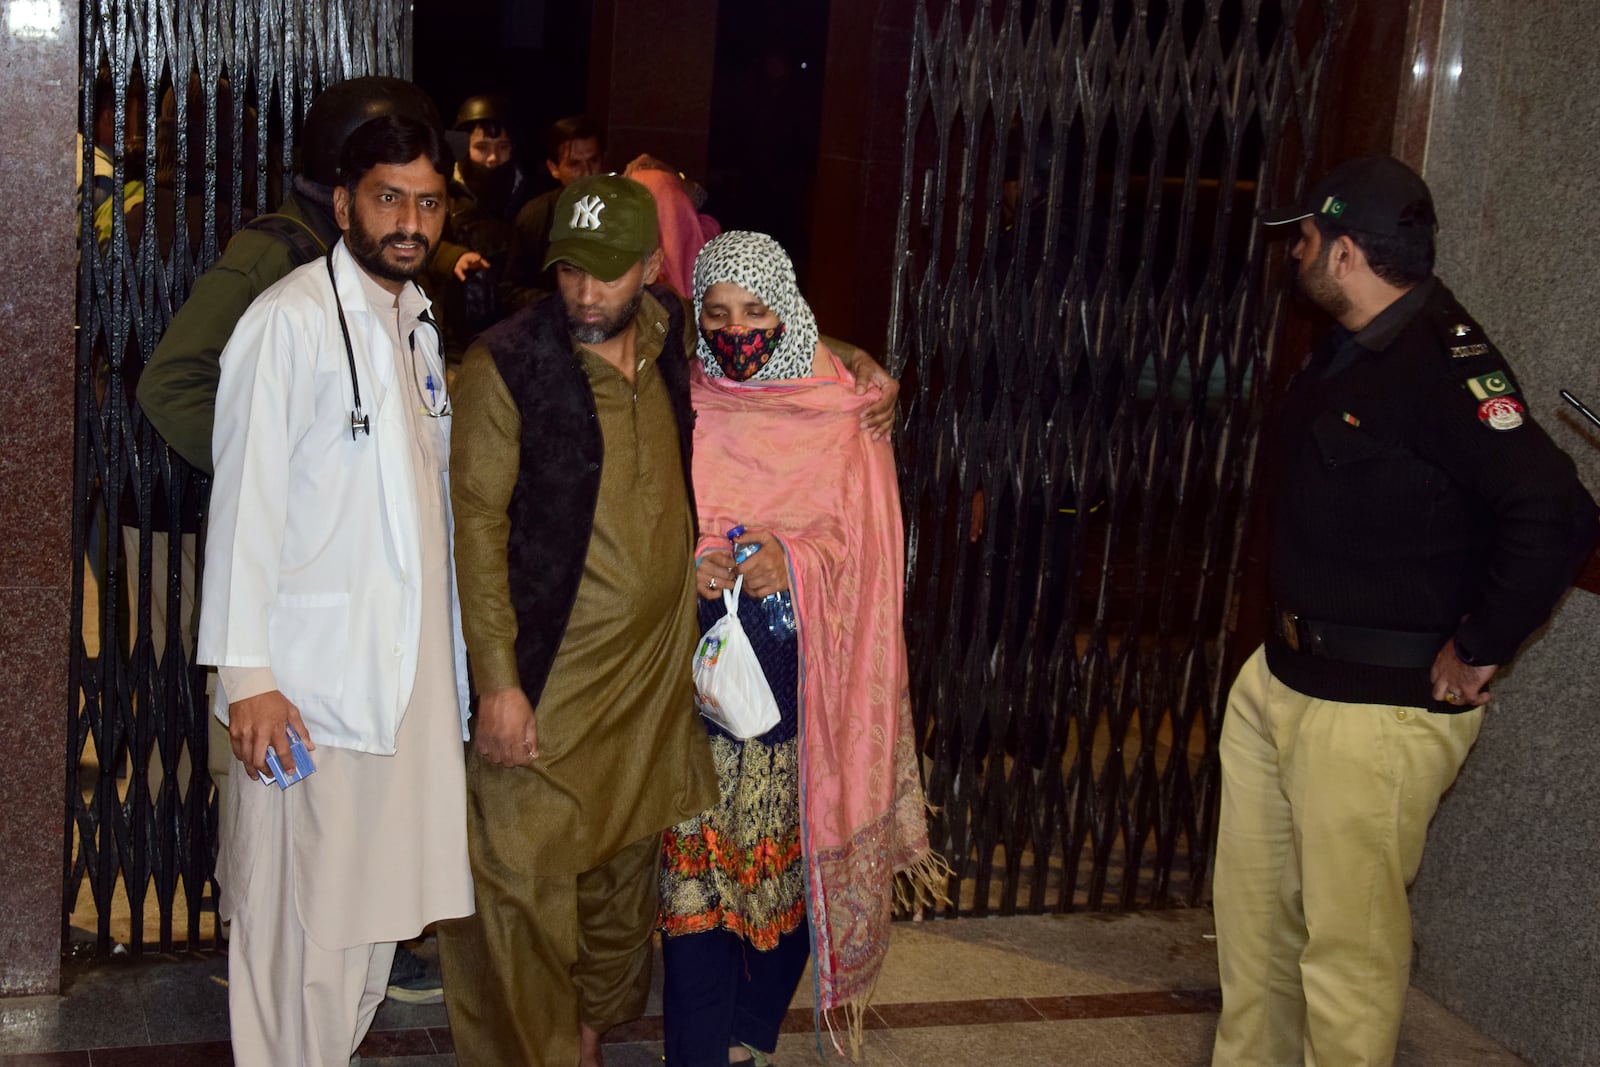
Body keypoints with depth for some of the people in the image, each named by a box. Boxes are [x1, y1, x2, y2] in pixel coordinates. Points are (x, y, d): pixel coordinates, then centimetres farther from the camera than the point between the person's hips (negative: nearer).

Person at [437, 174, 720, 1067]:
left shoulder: (675, 342, 2)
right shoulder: (507, 365, -14)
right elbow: (476, 523, -14)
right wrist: (496, 680, -17)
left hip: (656, 667, 5)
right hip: (548, 671, -5)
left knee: (628, 867, 17)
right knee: (522, 876, 0)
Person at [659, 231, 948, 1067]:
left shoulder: (841, 413, 2)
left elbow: (866, 540, -2)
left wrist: (793, 563, -21)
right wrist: (690, 565, -15)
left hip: (804, 679, 0)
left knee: (789, 864, 6)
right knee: (695, 869, -2)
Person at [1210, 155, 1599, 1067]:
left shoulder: (1444, 365, -20)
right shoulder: (1350, 350, 10)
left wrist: (1477, 650, -20)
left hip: (1378, 708, -10)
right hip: (1281, 680, 10)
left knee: (1349, 939, 1)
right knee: (1255, 907, 19)